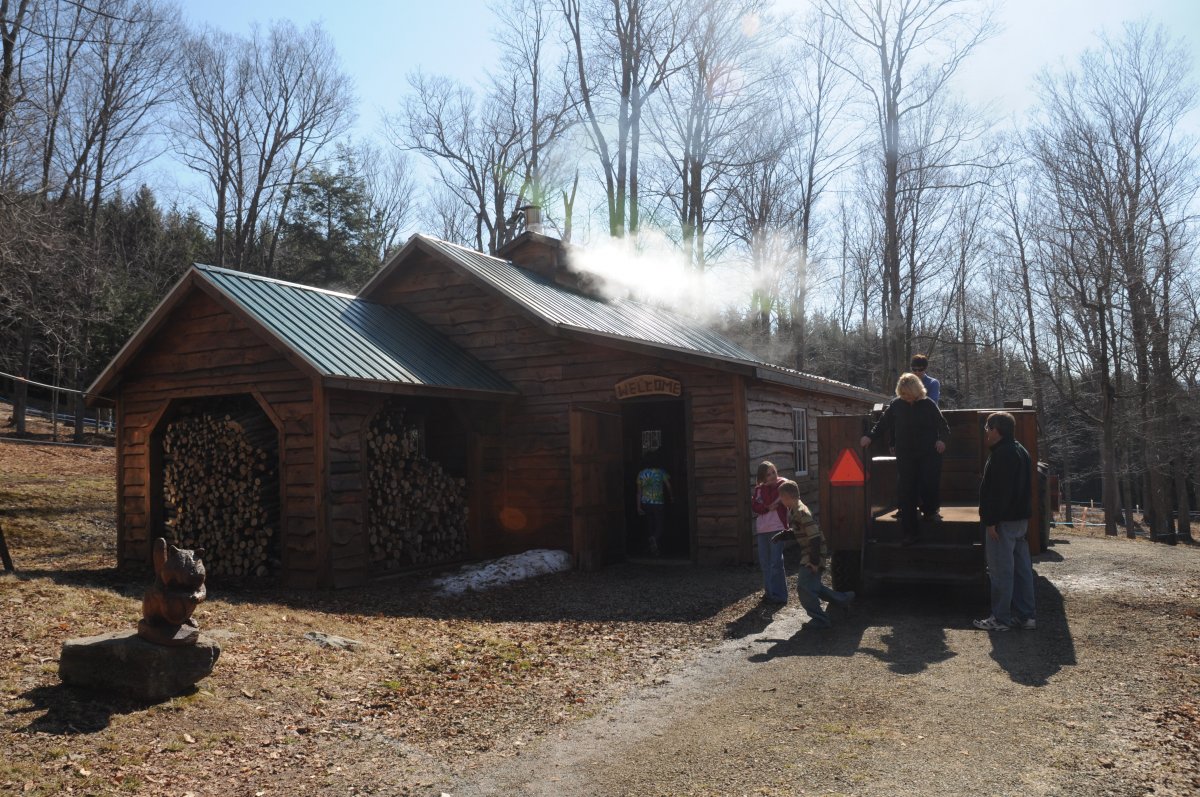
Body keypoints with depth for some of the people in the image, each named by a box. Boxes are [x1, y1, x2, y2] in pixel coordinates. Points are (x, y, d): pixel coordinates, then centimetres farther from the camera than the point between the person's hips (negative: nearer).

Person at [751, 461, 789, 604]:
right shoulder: (758, 489, 12)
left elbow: (769, 501, -14)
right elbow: (754, 506, -1)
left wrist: (767, 487, -8)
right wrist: (768, 508, -13)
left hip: (776, 528, -5)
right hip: (761, 530, 5)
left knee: (776, 562, -8)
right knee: (765, 562, 8)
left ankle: (779, 595, -4)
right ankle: (769, 591, 18)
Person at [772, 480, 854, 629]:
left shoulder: (801, 513, -24)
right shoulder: (792, 511, 6)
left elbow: (815, 538, -26)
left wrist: (814, 562, -24)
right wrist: (781, 536, 6)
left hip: (813, 554, -10)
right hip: (807, 555, 10)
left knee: (803, 587, -9)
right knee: (813, 586, 18)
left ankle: (820, 619, 2)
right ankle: (844, 599, 30)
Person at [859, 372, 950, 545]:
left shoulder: (928, 405, -4)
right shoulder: (896, 404, 0)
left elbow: (944, 426, 2)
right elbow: (882, 423, 9)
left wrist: (942, 440, -15)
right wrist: (870, 436, -4)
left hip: (928, 454, -1)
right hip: (905, 456, 1)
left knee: (930, 485, -5)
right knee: (906, 492, -2)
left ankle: (930, 510, 31)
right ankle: (909, 532, 5)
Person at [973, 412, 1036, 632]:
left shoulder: (1002, 454, -17)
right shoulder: (1020, 451, 16)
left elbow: (999, 491, -23)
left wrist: (991, 520, -21)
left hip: (1004, 522, -10)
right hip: (1021, 519, 10)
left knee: (1001, 570, -4)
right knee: (1022, 568, 12)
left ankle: (1000, 618, 1)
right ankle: (1025, 616, 17)